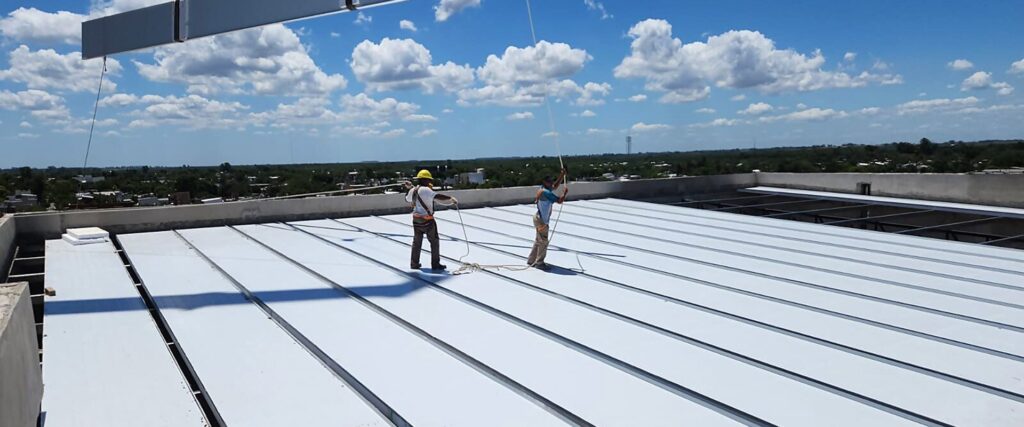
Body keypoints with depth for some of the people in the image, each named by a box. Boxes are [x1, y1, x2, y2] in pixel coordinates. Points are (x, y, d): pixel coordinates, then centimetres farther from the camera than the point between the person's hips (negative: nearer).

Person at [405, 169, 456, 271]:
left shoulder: (412, 190, 5)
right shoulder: (425, 190, -18)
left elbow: (407, 199, 24)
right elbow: (438, 196, -29)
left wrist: (410, 188, 32)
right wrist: (451, 198, -22)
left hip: (416, 220, 7)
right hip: (427, 220, -7)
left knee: (416, 242, 18)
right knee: (434, 242, 5)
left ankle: (414, 264, 25)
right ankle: (435, 264, 8)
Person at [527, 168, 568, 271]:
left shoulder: (543, 189, 6)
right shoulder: (546, 192, -22)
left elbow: (555, 186, 21)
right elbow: (560, 201, -23)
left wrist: (562, 175, 15)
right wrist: (565, 192, -5)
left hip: (539, 219, 10)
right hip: (541, 220, -10)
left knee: (538, 241, 18)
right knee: (543, 242, -1)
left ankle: (531, 260, 26)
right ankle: (539, 263, 7)